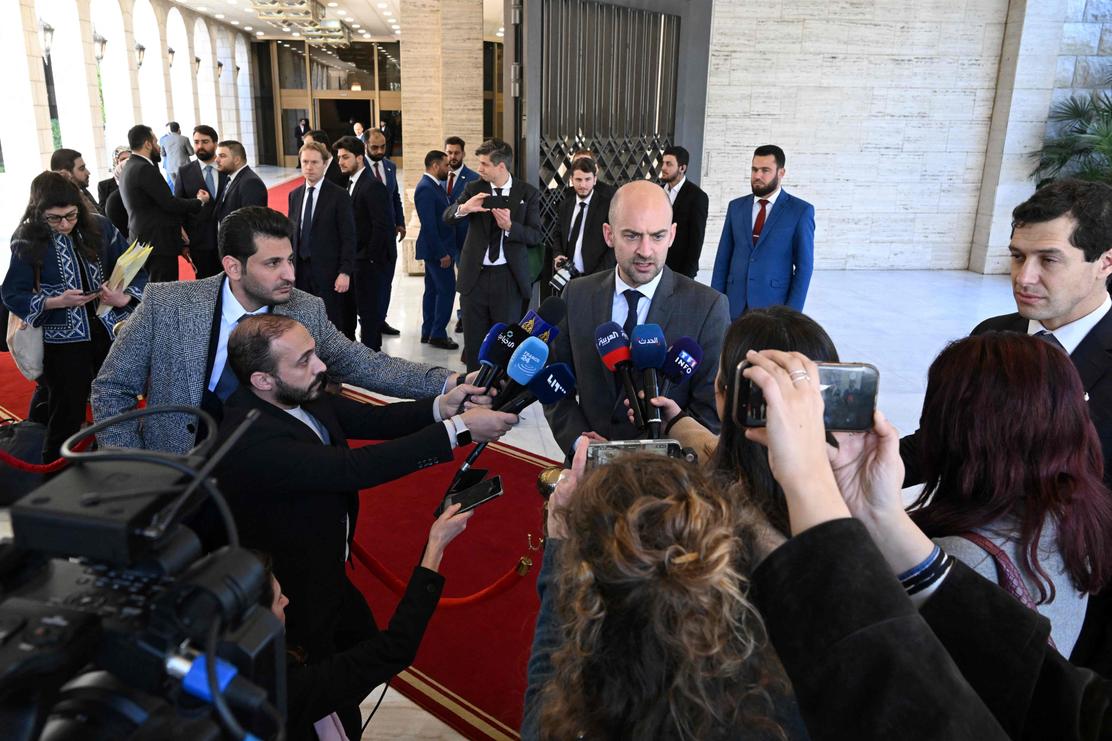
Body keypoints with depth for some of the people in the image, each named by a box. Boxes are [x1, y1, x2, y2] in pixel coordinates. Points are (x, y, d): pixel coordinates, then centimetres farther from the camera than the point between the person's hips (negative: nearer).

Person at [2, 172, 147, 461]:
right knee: (67, 417, 6)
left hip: (109, 330, 2)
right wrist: (56, 302, -21)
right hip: (63, 340, -2)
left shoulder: (99, 226, -3)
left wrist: (125, 297, -19)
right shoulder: (28, 240, -7)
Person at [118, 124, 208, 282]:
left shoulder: (129, 168, 15)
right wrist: (199, 201, -3)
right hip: (158, 243, -10)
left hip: (142, 240, 10)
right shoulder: (145, 169, -16)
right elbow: (170, 203, -17)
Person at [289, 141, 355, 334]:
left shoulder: (338, 195, -5)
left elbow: (348, 237, -8)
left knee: (331, 323, 0)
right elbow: (291, 231, 15)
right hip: (300, 269, 5)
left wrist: (345, 272, -15)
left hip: (327, 270, -5)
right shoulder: (294, 195, 12)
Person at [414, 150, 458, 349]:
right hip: (437, 249, -10)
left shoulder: (435, 185, 12)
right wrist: (442, 253, -21)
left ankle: (428, 332, 22)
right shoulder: (425, 189, -18)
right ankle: (438, 334, 1)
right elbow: (429, 225, -22)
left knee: (432, 290, 14)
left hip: (437, 249, 10)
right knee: (447, 289, -6)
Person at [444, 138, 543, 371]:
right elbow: (447, 217, -4)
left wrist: (510, 226, -23)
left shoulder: (527, 193, 0)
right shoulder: (474, 188, 5)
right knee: (473, 341, 9)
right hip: (475, 274, 2)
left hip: (508, 276, -2)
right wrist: (464, 208, -26)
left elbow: (536, 234, -5)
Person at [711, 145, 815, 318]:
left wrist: (792, 312, -10)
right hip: (734, 304, 3)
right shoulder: (736, 206, 9)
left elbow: (804, 265, -3)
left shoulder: (801, 211, -2)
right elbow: (723, 257, 8)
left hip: (774, 305, -3)